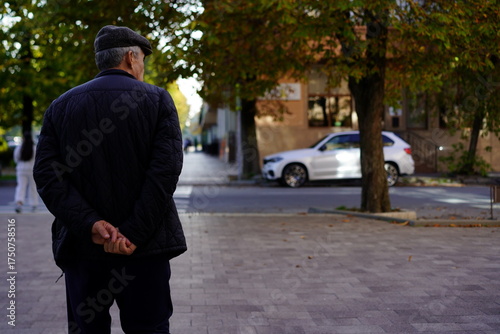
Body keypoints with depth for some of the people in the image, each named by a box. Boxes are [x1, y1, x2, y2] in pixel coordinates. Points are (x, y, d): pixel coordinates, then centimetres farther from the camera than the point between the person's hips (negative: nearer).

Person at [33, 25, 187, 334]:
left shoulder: (61, 106, 6)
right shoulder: (157, 100, -1)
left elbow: (47, 175, -6)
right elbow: (167, 169, -14)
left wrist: (90, 225, -13)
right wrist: (135, 233, -16)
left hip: (81, 246, 2)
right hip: (145, 247, -2)